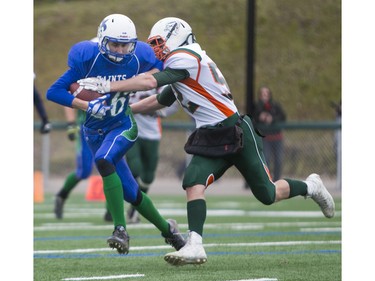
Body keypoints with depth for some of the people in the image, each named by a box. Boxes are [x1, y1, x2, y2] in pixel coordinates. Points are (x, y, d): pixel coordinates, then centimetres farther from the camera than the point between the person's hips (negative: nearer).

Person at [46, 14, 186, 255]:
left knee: (103, 160, -33)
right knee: (132, 193, 3)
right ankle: (167, 229, 26)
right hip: (95, 131, 1)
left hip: (123, 126, -1)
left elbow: (157, 64, 13)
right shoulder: (88, 59, -17)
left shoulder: (137, 58, -12)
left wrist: (150, 77, -8)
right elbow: (54, 92, -17)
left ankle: (121, 229, -30)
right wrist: (88, 106, -27)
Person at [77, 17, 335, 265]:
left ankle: (311, 187, 29)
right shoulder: (179, 70, 12)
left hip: (237, 133, -8)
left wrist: (107, 86, -22)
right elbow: (159, 102, 24)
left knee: (268, 195, 3)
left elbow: (150, 82, -25)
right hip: (210, 140, 8)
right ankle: (195, 246, -21)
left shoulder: (186, 58, -16)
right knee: (193, 184, -15)